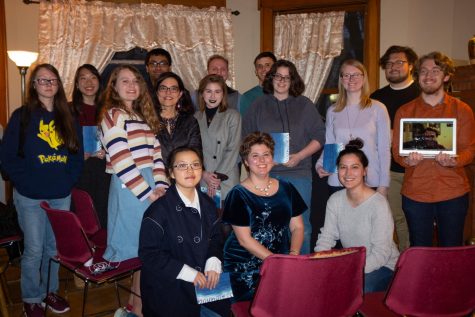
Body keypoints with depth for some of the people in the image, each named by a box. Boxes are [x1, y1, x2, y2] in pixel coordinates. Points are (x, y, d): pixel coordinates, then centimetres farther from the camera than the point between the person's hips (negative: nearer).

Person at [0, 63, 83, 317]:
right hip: (31, 198, -3)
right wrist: (26, 182, -12)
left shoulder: (68, 118, 9)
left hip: (62, 196, 3)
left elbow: (78, 155, 10)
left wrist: (69, 180, -2)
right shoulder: (22, 116, -2)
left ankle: (50, 291, 31)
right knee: (34, 250, 3)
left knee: (55, 248, 12)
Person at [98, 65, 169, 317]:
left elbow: (155, 153, 13)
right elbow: (121, 162, -15)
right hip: (129, 190, -7)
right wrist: (147, 192, -14)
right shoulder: (113, 116, -7)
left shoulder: (143, 116, 17)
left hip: (151, 188, 7)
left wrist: (160, 186, 0)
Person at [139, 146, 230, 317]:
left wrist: (213, 262, -8)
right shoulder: (159, 210, -15)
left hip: (204, 281, 5)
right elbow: (148, 253, -16)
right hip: (169, 287, -5)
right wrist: (186, 272, -20)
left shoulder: (208, 204, 5)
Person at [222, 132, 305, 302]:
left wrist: (293, 255, -9)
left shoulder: (286, 189, 10)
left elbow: (297, 227, 10)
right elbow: (244, 239, -9)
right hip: (245, 268, -3)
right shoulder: (238, 195, -4)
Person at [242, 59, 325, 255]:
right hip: (266, 173, 1)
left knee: (300, 226, 1)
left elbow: (319, 136, 5)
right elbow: (246, 138, 9)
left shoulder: (304, 105, 8)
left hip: (298, 173, -1)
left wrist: (299, 156, -9)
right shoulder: (259, 105, 10)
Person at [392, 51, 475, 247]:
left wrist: (453, 161, -19)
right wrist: (407, 159, -17)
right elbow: (396, 150, 5)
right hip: (415, 193, 1)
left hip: (453, 193, 0)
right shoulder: (404, 111, 9)